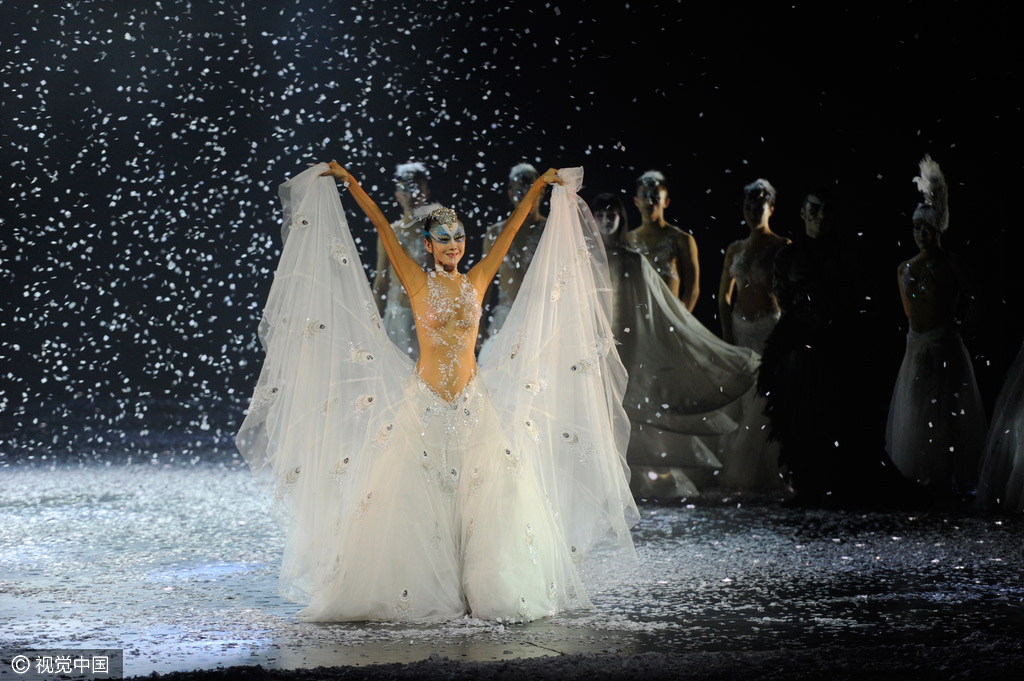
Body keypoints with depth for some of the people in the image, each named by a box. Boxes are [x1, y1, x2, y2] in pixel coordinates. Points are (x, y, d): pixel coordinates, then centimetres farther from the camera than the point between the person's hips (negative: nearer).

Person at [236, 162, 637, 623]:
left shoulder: (476, 281, 7)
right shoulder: (417, 282, 0)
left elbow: (511, 228, 11)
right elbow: (381, 226, 0)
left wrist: (540, 186, 15)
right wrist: (348, 181, 1)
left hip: (473, 403, 2)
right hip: (423, 403, -2)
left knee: (486, 494, -2)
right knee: (413, 497, -5)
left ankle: (490, 592, 6)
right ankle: (419, 592, 3)